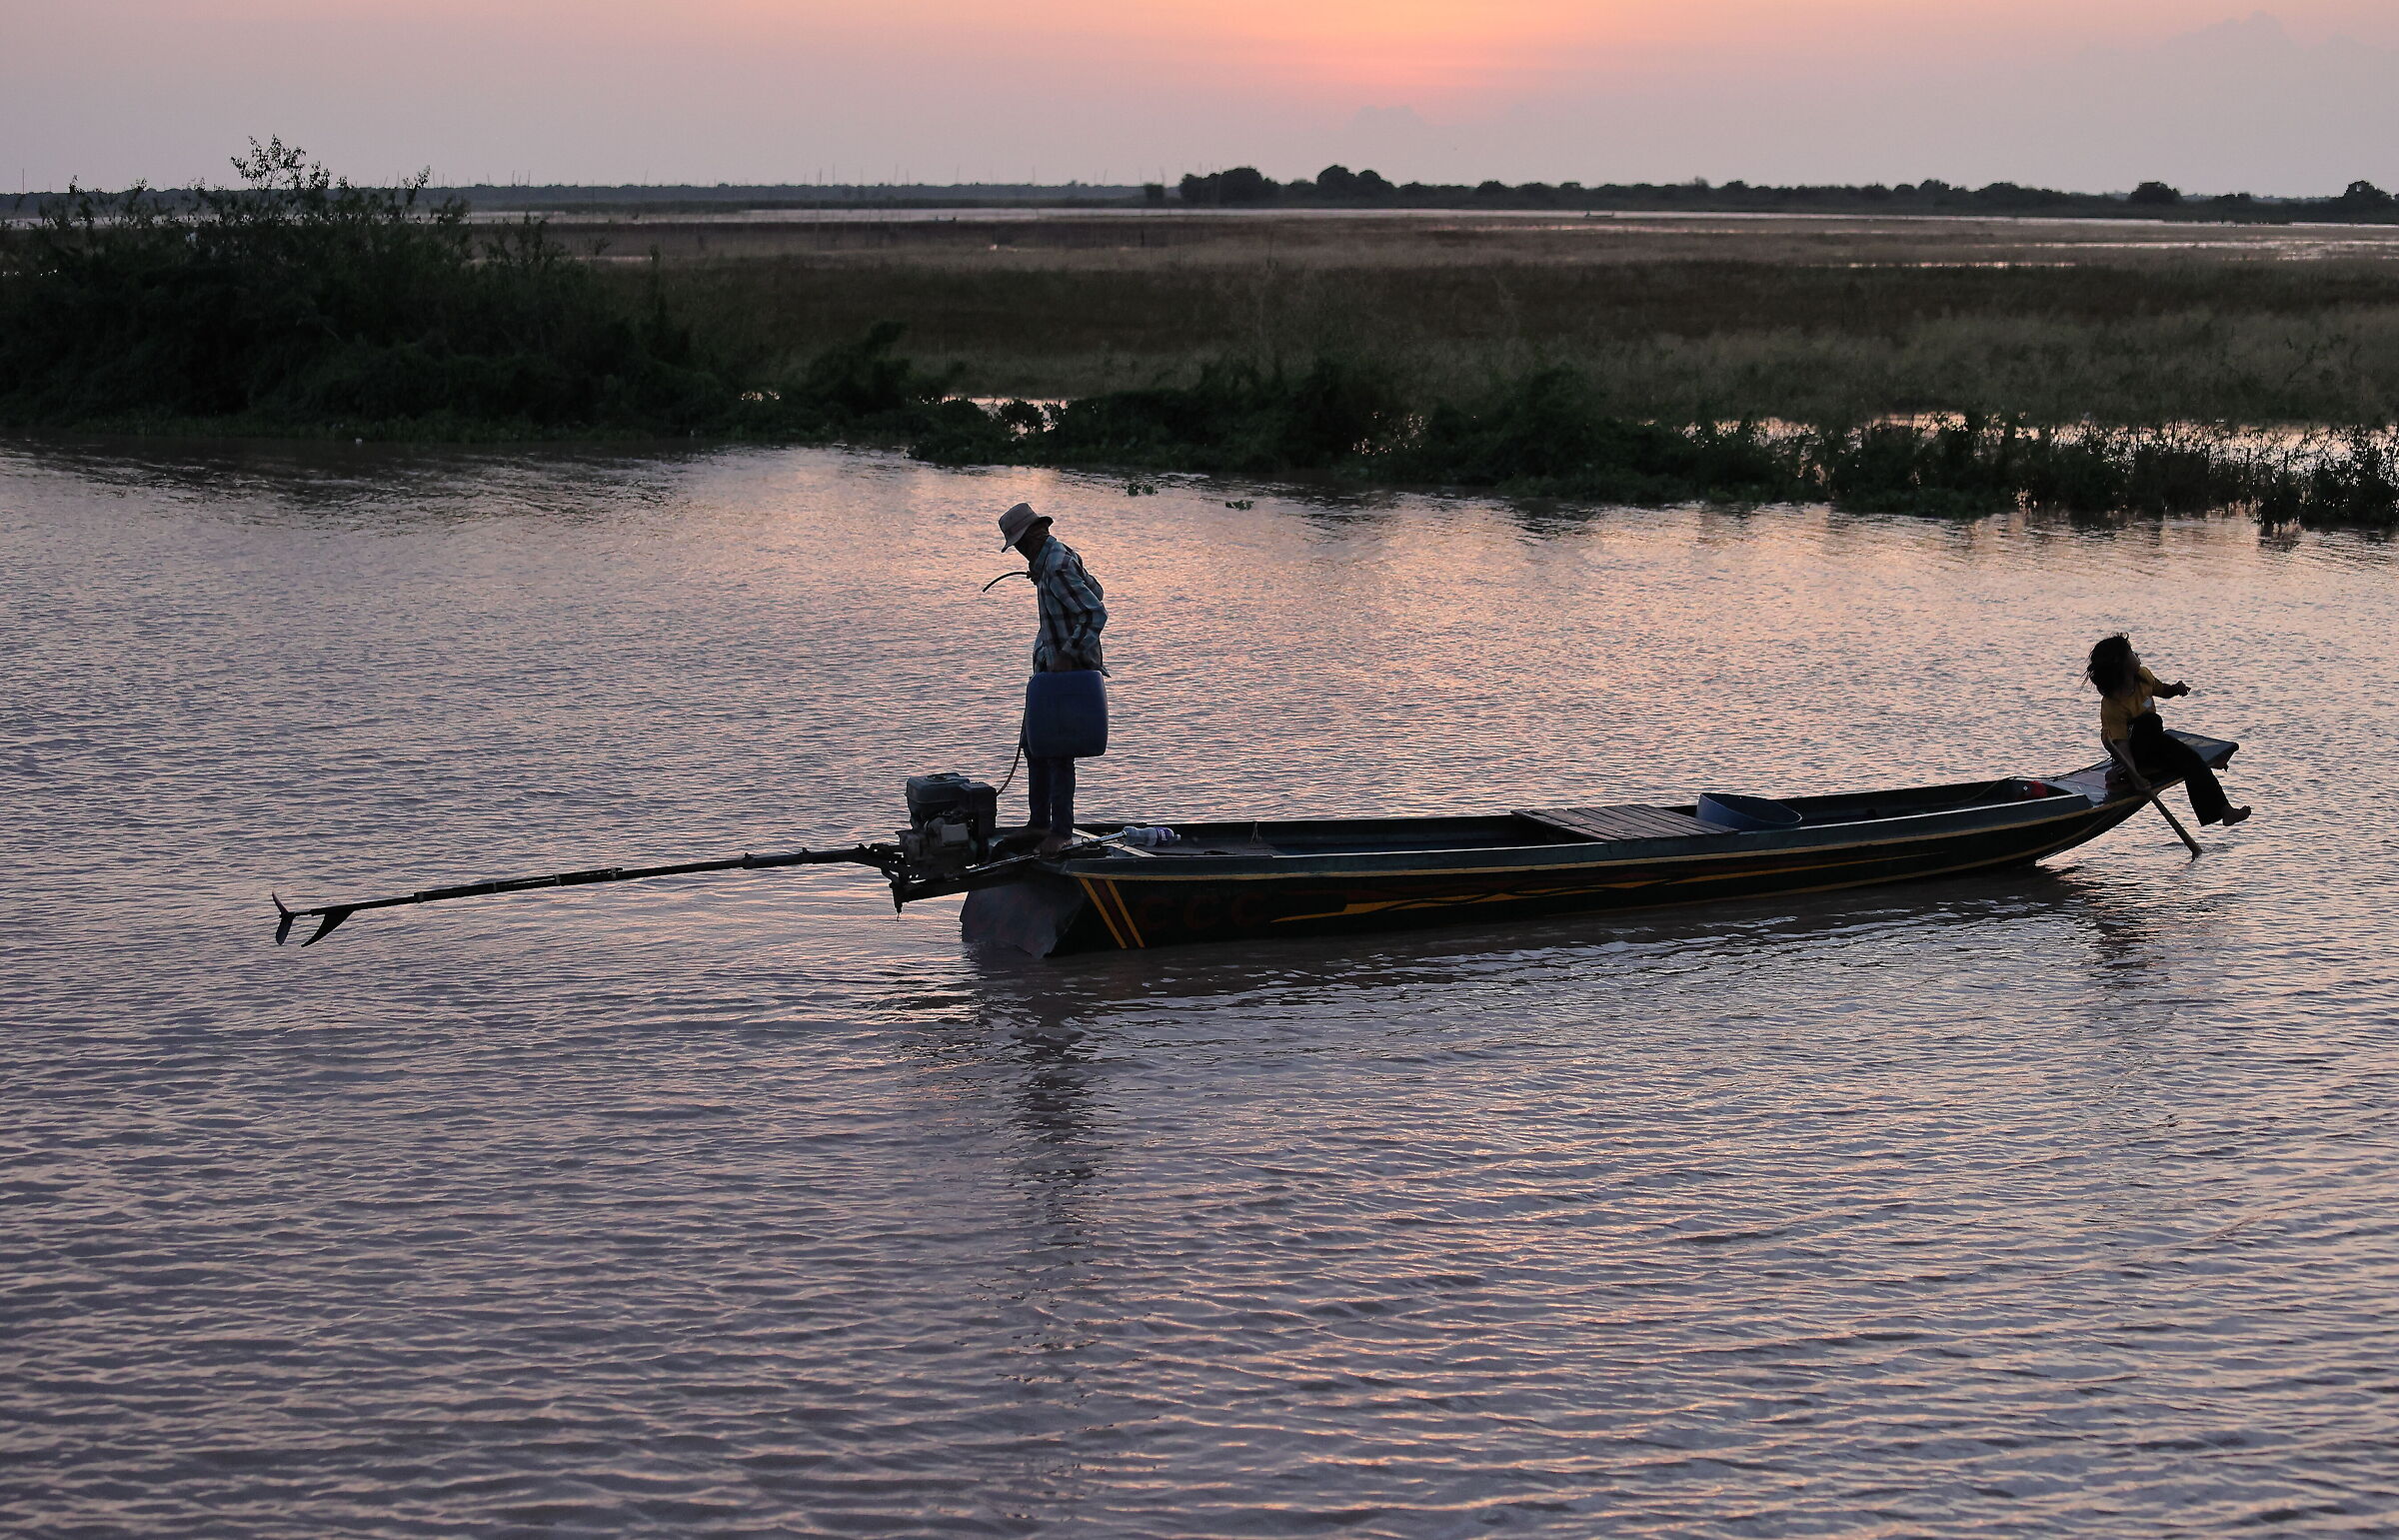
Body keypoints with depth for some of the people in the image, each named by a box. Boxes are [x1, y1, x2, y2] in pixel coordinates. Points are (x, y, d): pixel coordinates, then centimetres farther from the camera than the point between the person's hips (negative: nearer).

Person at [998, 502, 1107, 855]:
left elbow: (1096, 613, -28)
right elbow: (1094, 592, 23)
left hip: (1068, 670, -11)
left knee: (1057, 750, -8)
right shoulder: (1058, 555, 10)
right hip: (1050, 667, 11)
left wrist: (1067, 655, -27)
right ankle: (1040, 822, 23)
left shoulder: (1057, 568, -22)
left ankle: (1061, 832, -4)